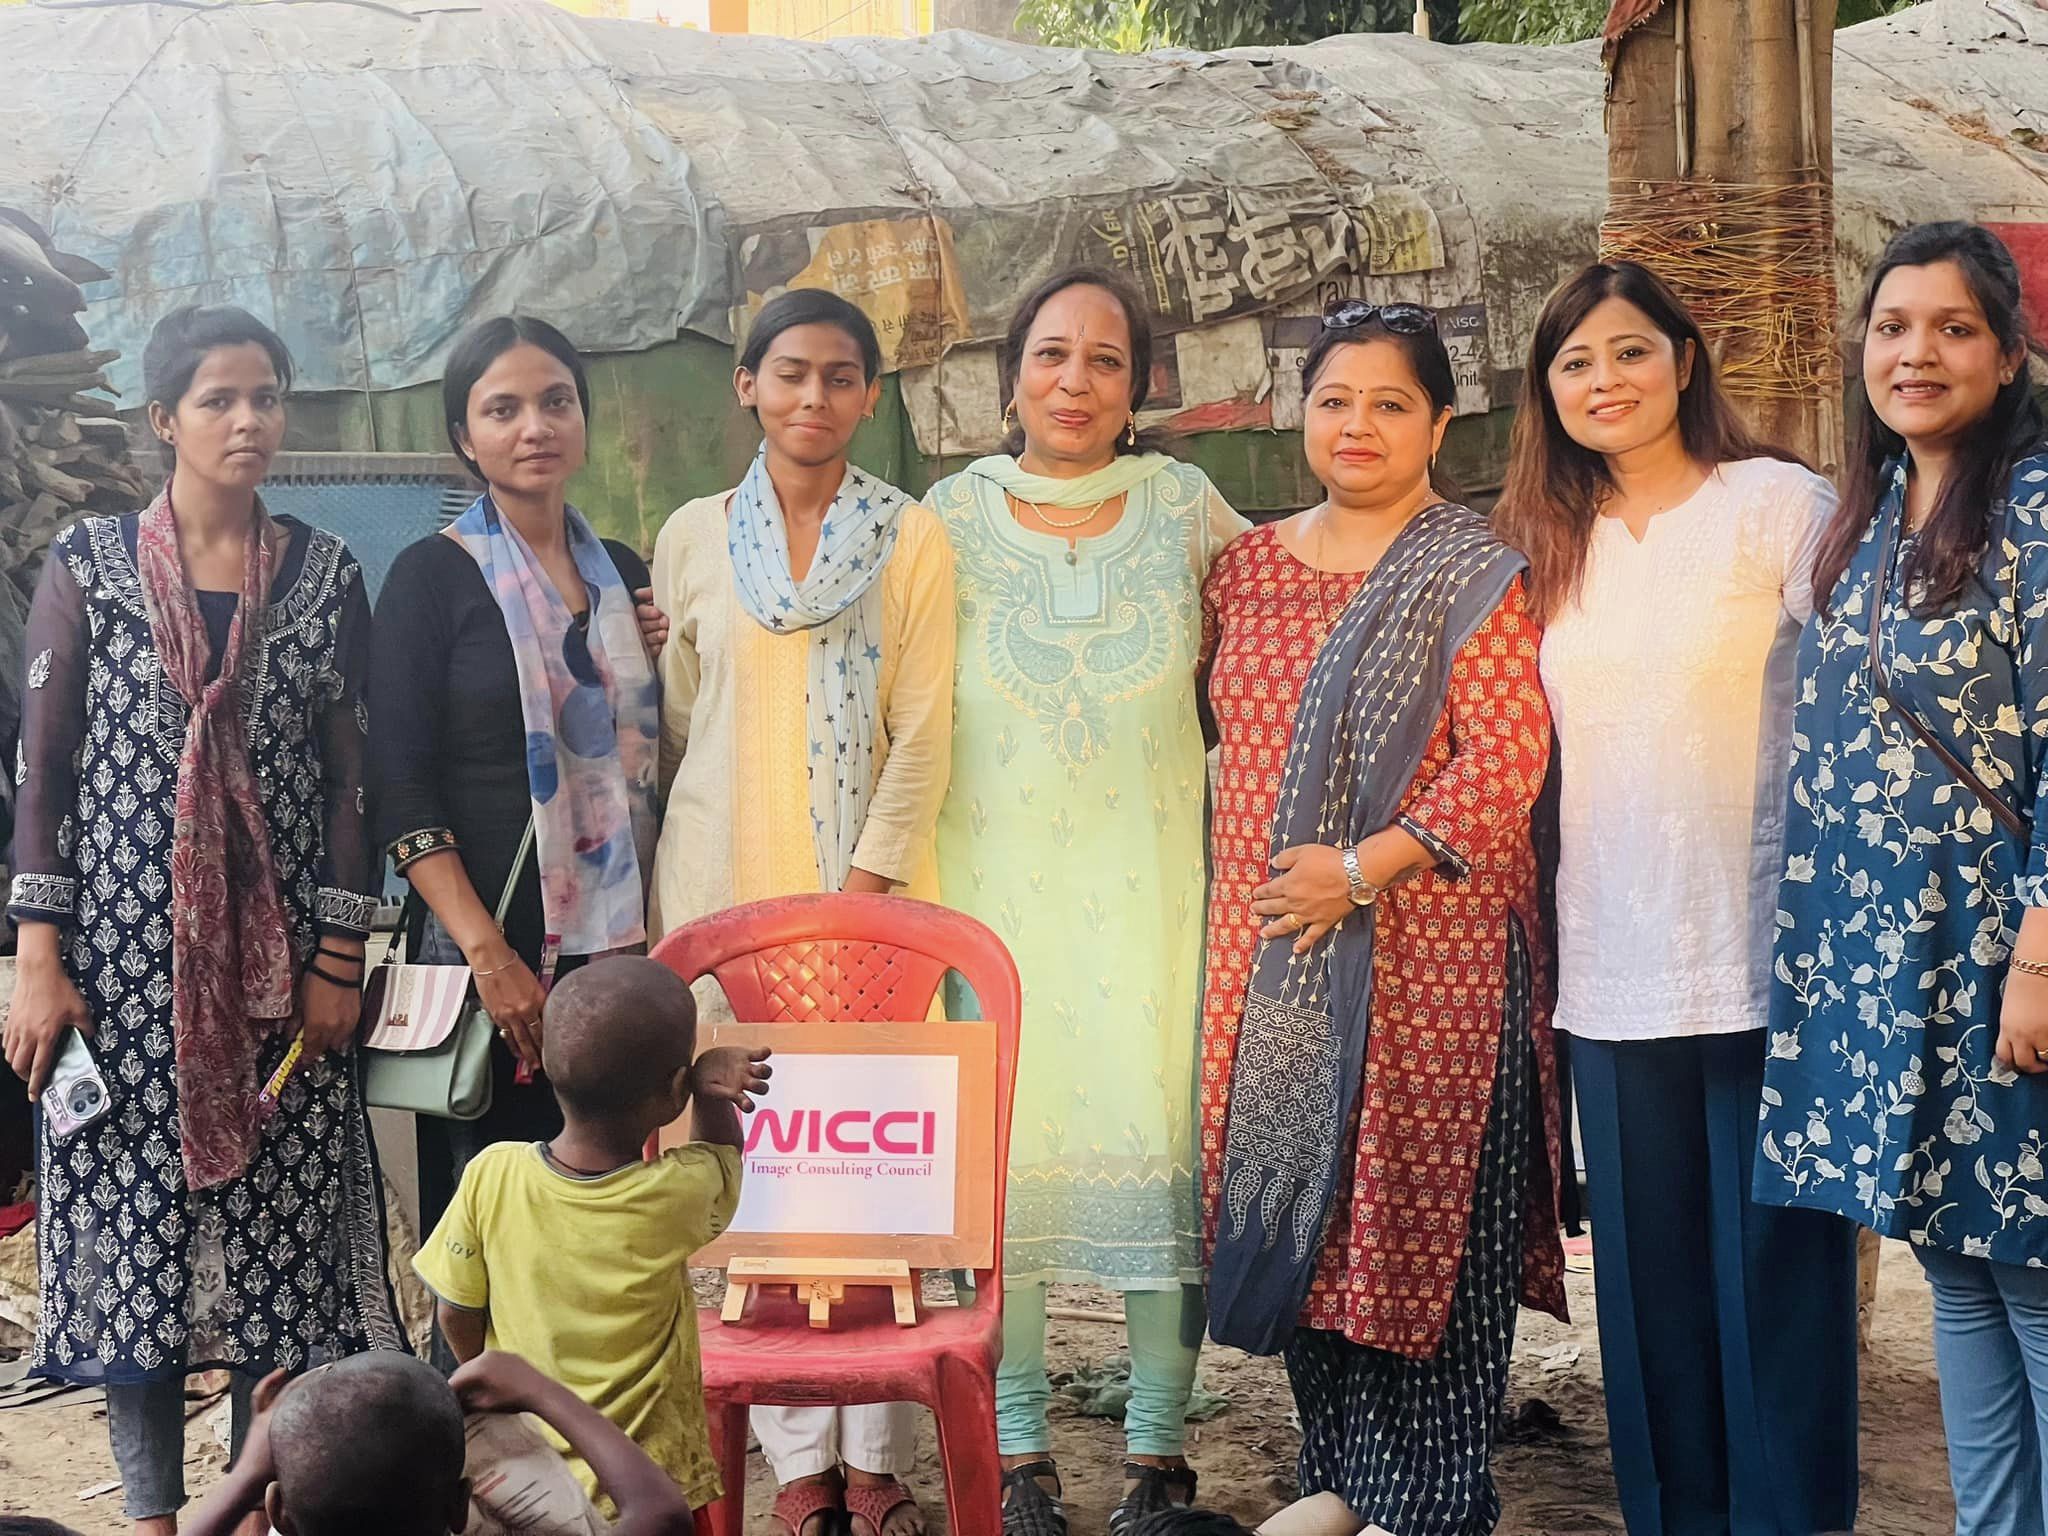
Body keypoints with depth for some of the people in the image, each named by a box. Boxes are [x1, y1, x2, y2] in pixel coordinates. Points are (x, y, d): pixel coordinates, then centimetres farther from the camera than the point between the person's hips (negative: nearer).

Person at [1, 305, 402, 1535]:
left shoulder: (326, 576, 5)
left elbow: (350, 776, 5)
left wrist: (339, 961, -1)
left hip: (278, 957, 1)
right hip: (126, 950, -1)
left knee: (279, 1222, 1)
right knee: (136, 1220, 2)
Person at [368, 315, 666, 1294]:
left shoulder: (625, 577, 13)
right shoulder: (433, 575, -2)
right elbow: (401, 786, -9)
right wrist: (487, 953, -16)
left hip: (620, 945, 4)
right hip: (491, 949, -4)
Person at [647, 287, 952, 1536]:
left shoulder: (912, 539, 1)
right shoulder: (693, 538, 8)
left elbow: (921, 739, -3)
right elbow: (676, 722, 13)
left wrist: (858, 897, -11)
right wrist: (664, 901, 8)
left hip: (871, 891, -2)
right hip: (722, 889, 2)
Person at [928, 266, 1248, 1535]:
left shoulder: (1183, 506, 4)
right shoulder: (953, 514, 4)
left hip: (1148, 882, 0)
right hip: (993, 879, 0)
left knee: (1165, 1139, 0)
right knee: (999, 1154, 2)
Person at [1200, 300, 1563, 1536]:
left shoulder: (1475, 576, -4)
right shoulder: (1250, 567, 12)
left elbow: (1506, 758, -13)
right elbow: (1210, 722, 19)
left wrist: (1361, 871, -17)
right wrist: (1255, 899, 7)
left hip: (1427, 947, -5)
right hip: (1273, 955, 5)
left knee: (1424, 1209, -1)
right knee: (1298, 1204, 9)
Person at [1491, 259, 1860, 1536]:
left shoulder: (1782, 506, -4)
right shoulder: (1550, 543, 12)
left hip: (1767, 964, -5)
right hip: (1614, 973, 5)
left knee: (1777, 1270, 2)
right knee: (1650, 1273, 11)